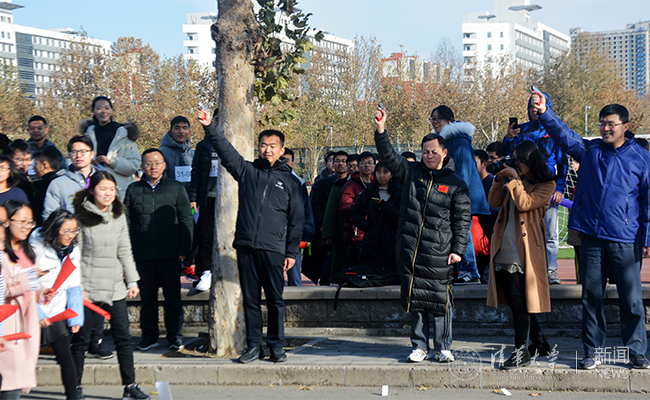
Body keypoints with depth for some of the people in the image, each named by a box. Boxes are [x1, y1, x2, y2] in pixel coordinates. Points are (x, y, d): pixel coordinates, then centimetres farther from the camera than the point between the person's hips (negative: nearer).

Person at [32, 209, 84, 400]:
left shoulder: (72, 251, 4)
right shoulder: (36, 247, -14)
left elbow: (74, 287, 10)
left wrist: (76, 317, 3)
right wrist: (37, 314, -17)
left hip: (57, 313, 4)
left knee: (65, 356, 1)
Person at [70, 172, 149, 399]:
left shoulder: (119, 216, 9)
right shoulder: (80, 216, -6)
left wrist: (132, 281, 10)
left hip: (114, 286, 4)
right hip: (87, 286, -4)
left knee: (123, 338, 4)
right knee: (81, 339, 2)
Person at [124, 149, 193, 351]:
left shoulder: (176, 189, 5)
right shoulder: (133, 190, 8)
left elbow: (186, 221, 5)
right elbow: (127, 222, 9)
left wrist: (184, 249, -2)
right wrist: (128, 251, 2)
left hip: (170, 254, -1)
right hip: (143, 255, 2)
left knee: (173, 297, 2)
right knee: (147, 297, 8)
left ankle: (175, 335, 11)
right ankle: (149, 335, 19)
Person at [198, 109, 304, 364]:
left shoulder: (289, 180, 8)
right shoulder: (247, 171, 11)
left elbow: (297, 219, 8)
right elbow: (225, 151, -1)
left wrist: (292, 252, 3)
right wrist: (210, 127, -16)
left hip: (273, 249, -1)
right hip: (246, 246, 1)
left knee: (275, 299, 2)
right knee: (250, 298, 6)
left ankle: (276, 345, 12)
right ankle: (254, 345, 14)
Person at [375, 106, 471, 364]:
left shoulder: (455, 184, 5)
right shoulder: (411, 173, 11)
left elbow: (463, 219, 4)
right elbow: (389, 156, 3)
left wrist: (458, 249, -3)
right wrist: (381, 130, -11)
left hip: (439, 253, -2)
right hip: (409, 250, 2)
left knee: (440, 299, -1)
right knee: (414, 298, 6)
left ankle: (443, 348, 10)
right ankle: (419, 347, 16)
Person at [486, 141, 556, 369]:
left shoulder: (546, 185, -2)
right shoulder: (516, 181, 19)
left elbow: (524, 204, -15)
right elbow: (494, 202, 15)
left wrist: (515, 179, -9)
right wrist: (499, 180, 3)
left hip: (524, 251, -7)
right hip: (505, 248, 7)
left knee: (518, 300, -11)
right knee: (514, 300, 11)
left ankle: (521, 352, -5)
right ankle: (540, 344, 25)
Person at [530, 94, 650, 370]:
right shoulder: (589, 150, 7)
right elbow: (563, 134, -7)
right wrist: (543, 113, -26)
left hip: (625, 240, -2)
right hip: (591, 236, 2)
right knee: (591, 296, 7)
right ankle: (592, 352, 17)